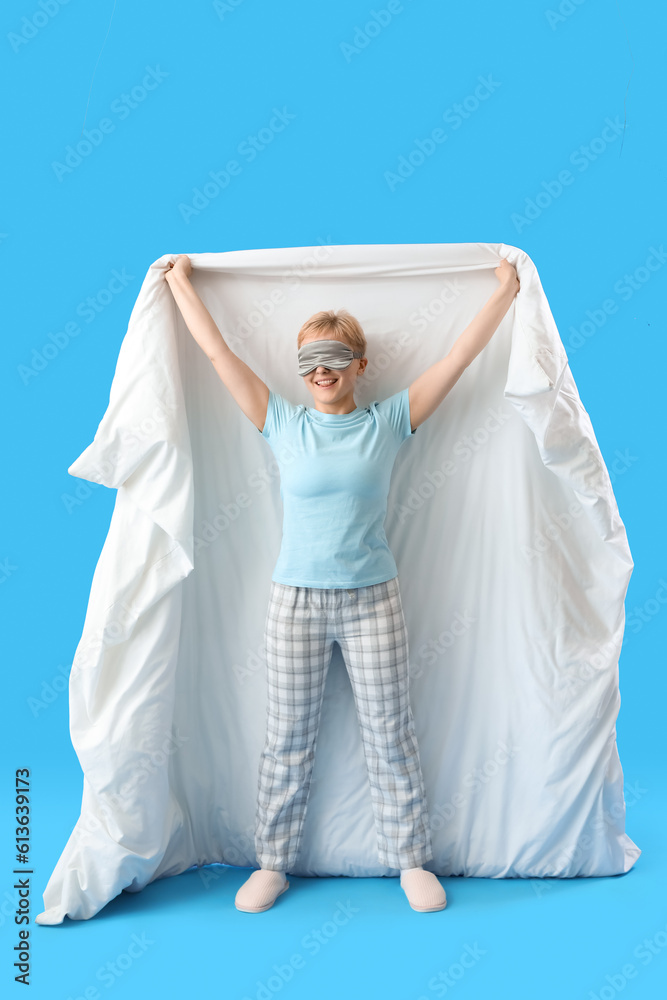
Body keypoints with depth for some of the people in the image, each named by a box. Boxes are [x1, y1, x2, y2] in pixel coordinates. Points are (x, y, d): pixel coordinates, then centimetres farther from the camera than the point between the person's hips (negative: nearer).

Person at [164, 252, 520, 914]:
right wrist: (181, 283, 11)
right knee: (288, 737, 10)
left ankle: (411, 860, 26)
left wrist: (506, 289, 6)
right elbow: (217, 350, 4)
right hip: (295, 599, 1)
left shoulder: (388, 422, 0)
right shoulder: (283, 424, 1)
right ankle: (273, 863, 27)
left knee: (389, 733, 9)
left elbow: (460, 356, 1)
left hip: (372, 599, 0)